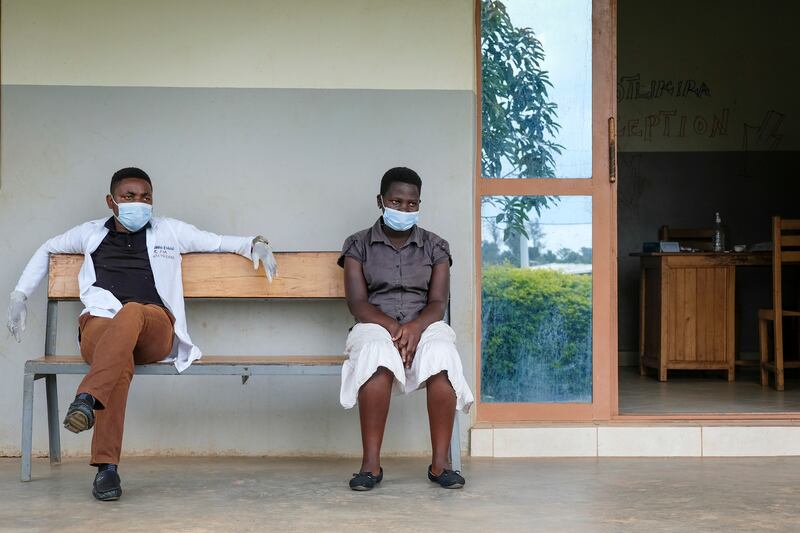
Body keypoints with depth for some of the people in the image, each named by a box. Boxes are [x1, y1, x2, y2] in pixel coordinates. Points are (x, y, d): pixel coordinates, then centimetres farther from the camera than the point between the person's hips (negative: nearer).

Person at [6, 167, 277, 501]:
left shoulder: (171, 232, 22)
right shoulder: (91, 233, 24)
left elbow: (219, 242, 24)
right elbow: (46, 250, 38)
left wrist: (255, 244, 5)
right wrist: (19, 295, 30)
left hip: (154, 330, 0)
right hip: (99, 329, 0)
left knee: (131, 313, -39)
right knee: (120, 360, -39)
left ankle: (87, 399, -56)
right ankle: (106, 466, -46)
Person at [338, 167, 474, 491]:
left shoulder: (435, 247, 13)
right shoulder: (358, 245, 9)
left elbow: (438, 303, 2)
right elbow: (357, 302, -2)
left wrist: (415, 327, -21)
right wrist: (393, 328, -19)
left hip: (424, 326, 1)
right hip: (376, 326, -1)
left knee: (442, 354, -36)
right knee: (376, 353, -39)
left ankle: (440, 463, -30)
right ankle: (371, 464, -34)